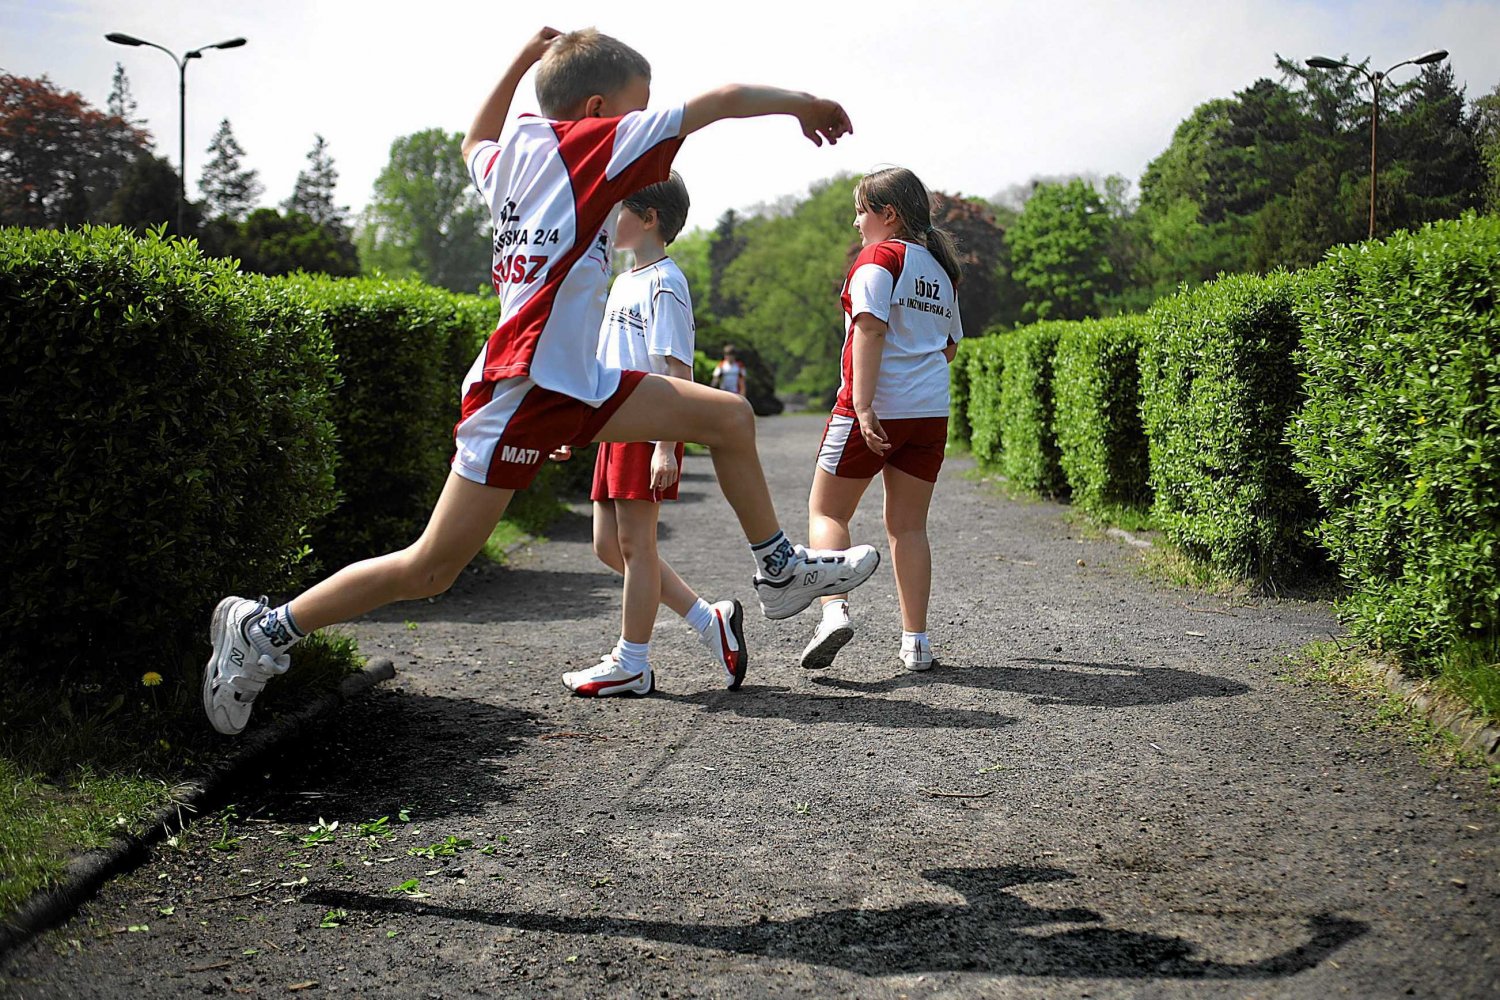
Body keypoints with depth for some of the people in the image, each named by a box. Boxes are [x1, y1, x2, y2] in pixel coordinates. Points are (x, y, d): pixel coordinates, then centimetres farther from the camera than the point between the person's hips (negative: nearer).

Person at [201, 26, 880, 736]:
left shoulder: (509, 161, 14)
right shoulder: (595, 143, -6)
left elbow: (476, 143, 41)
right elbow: (724, 100, -6)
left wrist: (524, 58, 37)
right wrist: (804, 105, 9)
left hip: (576, 384, 10)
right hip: (524, 389, -10)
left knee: (730, 419, 10)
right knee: (431, 569, -2)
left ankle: (780, 571, 23)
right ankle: (265, 630, 10)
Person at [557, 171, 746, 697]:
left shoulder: (663, 282, -10)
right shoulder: (624, 282, 19)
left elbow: (677, 370, -17)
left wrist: (666, 446, -23)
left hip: (647, 432, -10)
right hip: (616, 428, 10)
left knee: (635, 544, -3)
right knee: (609, 545, 10)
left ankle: (631, 664, 8)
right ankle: (709, 619, 15)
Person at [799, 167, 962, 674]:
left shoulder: (879, 257, -6)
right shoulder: (941, 268, 16)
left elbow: (870, 330, -18)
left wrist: (863, 406, -24)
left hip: (876, 407, -6)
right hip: (931, 410, 7)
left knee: (826, 511, 4)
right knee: (907, 525, 11)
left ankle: (834, 608, -16)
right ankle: (916, 642, 7)